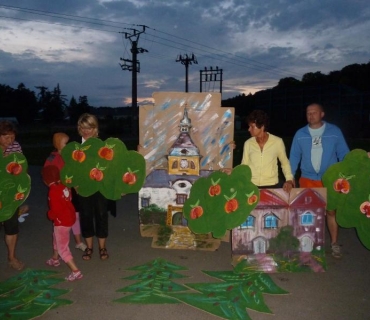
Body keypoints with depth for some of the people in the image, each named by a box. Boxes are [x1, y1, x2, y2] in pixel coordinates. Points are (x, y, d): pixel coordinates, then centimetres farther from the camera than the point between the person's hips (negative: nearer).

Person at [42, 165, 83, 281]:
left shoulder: (53, 192, -25)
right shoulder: (63, 187, -1)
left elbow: (55, 210, -26)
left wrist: (49, 214, -4)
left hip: (62, 222, -9)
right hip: (69, 217, 9)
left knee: (62, 247, 1)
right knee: (56, 238, 32)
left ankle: (75, 271, -1)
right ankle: (55, 259, 54)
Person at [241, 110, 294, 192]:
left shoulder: (277, 142, -6)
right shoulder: (248, 143, -1)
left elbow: (285, 163, 7)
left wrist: (289, 180, -4)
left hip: (272, 186, -1)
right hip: (251, 186, 1)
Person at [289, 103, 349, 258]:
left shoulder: (334, 131, -3)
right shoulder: (300, 134, 0)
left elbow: (343, 154, -1)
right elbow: (294, 157, 2)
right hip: (307, 179, 1)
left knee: (331, 211, 6)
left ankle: (334, 244, 20)